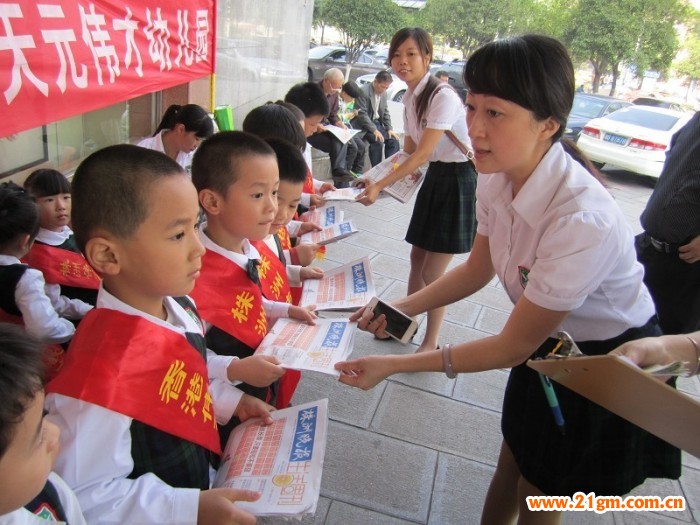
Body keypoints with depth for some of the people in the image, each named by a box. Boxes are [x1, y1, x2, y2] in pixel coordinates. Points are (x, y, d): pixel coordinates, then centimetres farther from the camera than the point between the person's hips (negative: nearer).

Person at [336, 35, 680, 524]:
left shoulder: (584, 220, -39)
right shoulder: (497, 177, -17)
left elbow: (513, 346, -27)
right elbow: (477, 269, 1)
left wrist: (393, 364, -27)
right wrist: (400, 308, -9)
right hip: (547, 342, 6)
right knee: (510, 466, 24)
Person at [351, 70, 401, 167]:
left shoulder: (384, 93, 7)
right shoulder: (363, 91, -16)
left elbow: (386, 113, 12)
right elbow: (362, 114, -21)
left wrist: (389, 129, -3)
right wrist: (374, 130, -27)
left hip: (377, 122, 7)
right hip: (363, 124, -7)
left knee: (394, 140, -9)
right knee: (378, 141, -28)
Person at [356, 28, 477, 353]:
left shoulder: (443, 96, -22)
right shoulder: (409, 97, 6)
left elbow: (421, 154, -26)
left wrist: (380, 186, -27)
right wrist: (374, 177, -1)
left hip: (458, 180, -8)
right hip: (434, 177, 8)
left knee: (432, 273, -3)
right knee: (417, 259, 16)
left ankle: (431, 343, 15)